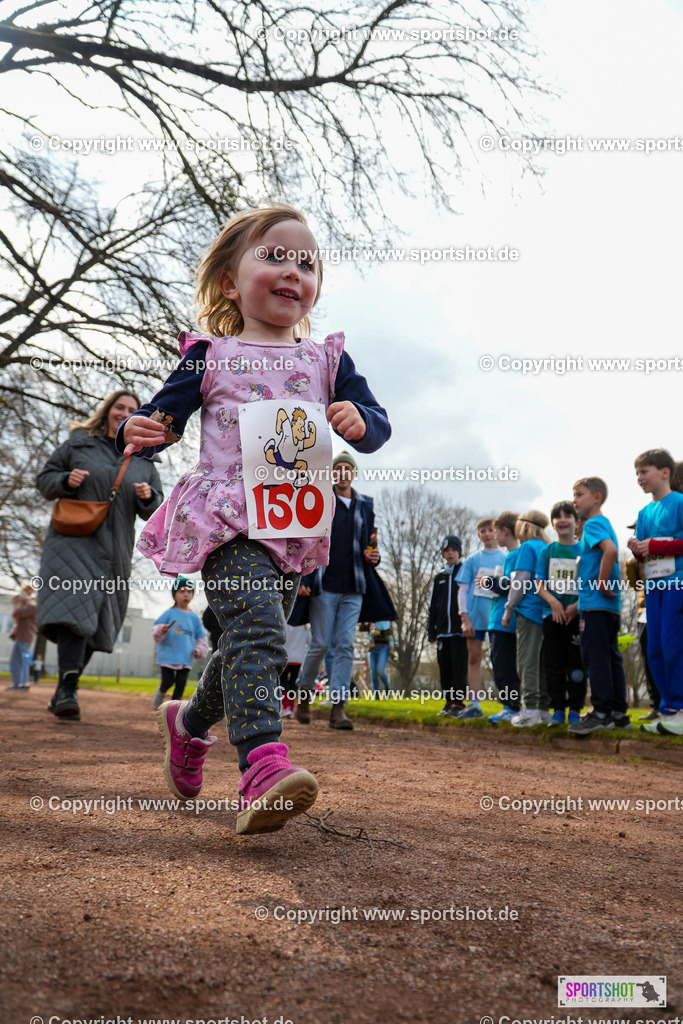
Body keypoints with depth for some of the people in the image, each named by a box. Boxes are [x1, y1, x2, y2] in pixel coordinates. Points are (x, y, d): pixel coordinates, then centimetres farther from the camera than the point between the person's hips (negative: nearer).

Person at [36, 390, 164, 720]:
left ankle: (62, 692, 17)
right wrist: (65, 480, -11)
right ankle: (68, 689, -24)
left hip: (114, 549, 4)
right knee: (75, 605, -22)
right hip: (73, 540, -3)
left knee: (97, 624, 4)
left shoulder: (143, 460, 16)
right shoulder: (79, 443, 9)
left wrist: (148, 497, -8)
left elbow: (154, 510, 15)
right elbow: (44, 478, 11)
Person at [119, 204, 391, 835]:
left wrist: (358, 421, -13)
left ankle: (190, 721, 40)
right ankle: (264, 767, -33)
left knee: (252, 645, 13)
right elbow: (163, 417, 5)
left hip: (296, 527, 5)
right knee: (256, 629, -26)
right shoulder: (210, 356, 6)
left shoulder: (328, 359, 14)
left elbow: (378, 428, 11)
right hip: (227, 520, -4)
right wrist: (141, 434, -18)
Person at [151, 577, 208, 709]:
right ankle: (160, 692, 26)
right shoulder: (169, 614, 0)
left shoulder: (194, 617, 9)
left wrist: (199, 649, 1)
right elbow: (155, 630, -1)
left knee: (180, 685, 0)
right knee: (168, 681, -6)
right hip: (167, 656, -3)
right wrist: (161, 630, -23)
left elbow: (201, 637, 16)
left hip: (185, 658, 3)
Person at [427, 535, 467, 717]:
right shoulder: (439, 578, 19)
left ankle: (459, 703, -5)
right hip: (443, 630, 4)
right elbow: (432, 606, 18)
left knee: (459, 666, -8)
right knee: (444, 667, 5)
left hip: (460, 630, -4)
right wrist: (431, 631, 12)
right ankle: (449, 701, 13)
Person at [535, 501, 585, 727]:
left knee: (576, 664, 0)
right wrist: (553, 601, -12)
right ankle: (558, 710, 10)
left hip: (577, 614, -2)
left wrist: (577, 605, -13)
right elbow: (540, 584, 5)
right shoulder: (547, 551, 9)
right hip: (553, 614, 2)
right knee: (554, 664, 3)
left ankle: (575, 709, 9)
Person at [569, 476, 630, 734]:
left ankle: (601, 712, -6)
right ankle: (618, 713, 15)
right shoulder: (605, 524, 21)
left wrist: (601, 583, -19)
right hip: (611, 606, 10)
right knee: (611, 657, 11)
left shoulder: (593, 523, -9)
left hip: (595, 604, -10)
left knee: (595, 657, -7)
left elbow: (610, 550, -27)